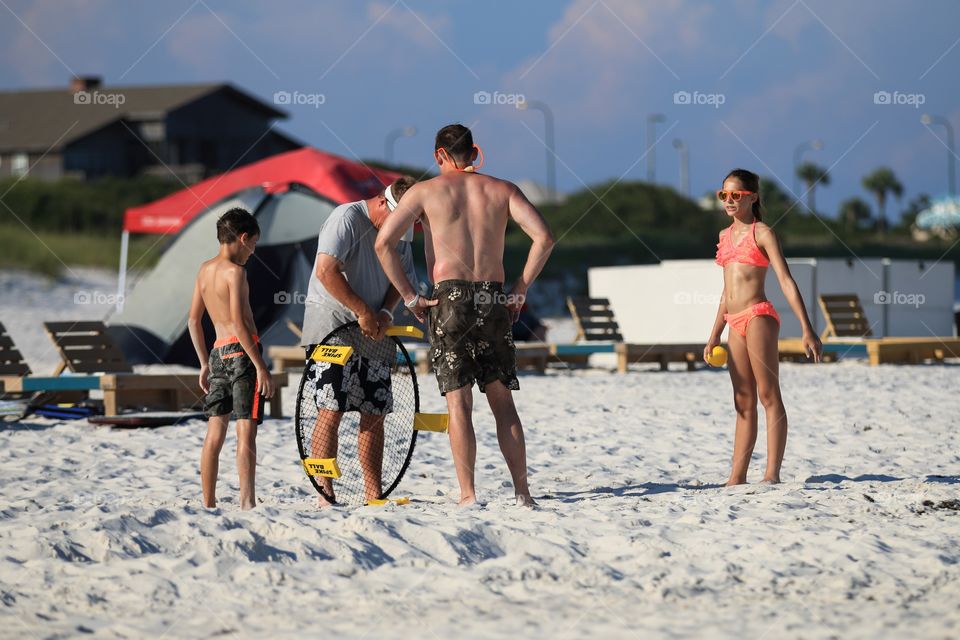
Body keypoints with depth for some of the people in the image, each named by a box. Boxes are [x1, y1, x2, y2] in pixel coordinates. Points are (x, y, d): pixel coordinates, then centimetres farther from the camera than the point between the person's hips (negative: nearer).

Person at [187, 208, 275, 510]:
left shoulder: (204, 270, 13)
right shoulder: (234, 271, -11)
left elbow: (193, 320, 17)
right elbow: (238, 323, -18)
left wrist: (205, 363, 24)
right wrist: (261, 367, -18)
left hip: (218, 352, 8)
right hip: (241, 352, -8)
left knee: (215, 433, 10)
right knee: (246, 431, -10)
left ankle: (208, 503, 12)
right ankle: (247, 502, -16)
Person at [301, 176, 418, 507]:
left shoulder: (400, 231, 11)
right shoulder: (347, 218, -12)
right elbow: (326, 271, -21)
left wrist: (385, 312, -5)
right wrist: (363, 311, -19)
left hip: (373, 334, 7)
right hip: (331, 327, -7)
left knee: (375, 414, 6)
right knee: (331, 410, -11)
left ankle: (373, 493, 13)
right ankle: (325, 495, -10)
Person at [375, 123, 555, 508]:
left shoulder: (426, 191, 5)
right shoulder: (502, 190, 11)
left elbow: (383, 242, -5)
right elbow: (544, 237, -1)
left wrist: (410, 296, -1)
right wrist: (520, 289, 5)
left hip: (449, 297, -2)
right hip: (493, 300, 2)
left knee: (459, 403, -3)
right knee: (502, 401, 9)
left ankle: (467, 495, -8)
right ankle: (522, 491, 6)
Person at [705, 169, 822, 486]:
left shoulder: (762, 233, -4)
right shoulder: (725, 235, 17)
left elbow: (786, 281, -9)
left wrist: (807, 330, -15)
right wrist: (715, 335, 22)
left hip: (758, 317, -7)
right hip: (735, 324, 7)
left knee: (768, 396, -7)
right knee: (743, 403, 8)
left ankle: (773, 473, -9)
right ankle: (737, 476, 8)